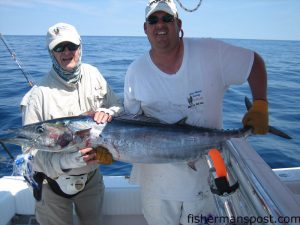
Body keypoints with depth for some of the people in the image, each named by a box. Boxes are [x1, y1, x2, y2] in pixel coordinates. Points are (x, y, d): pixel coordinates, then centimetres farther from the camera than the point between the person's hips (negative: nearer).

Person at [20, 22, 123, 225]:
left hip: (92, 177, 4)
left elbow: (120, 107, -1)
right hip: (54, 183, -4)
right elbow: (32, 152, -22)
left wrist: (108, 112, -24)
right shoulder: (39, 95, -22)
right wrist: (67, 160, -39)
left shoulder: (93, 74, -7)